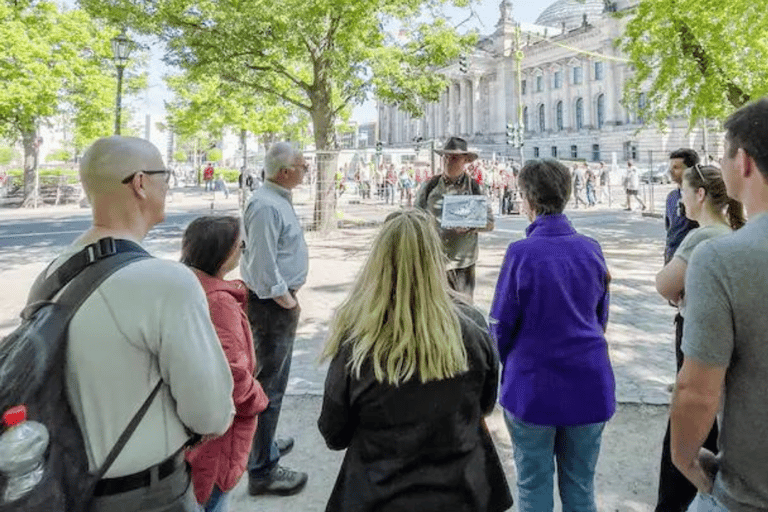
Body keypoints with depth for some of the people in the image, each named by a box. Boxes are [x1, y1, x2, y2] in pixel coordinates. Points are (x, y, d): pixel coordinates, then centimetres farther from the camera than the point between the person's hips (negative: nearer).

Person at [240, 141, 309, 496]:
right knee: (269, 384, 0)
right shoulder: (266, 206, -23)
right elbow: (263, 267, -26)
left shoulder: (279, 198, 10)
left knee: (273, 379, 23)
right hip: (272, 305, -11)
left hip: (281, 301, 11)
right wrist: (287, 302, -16)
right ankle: (262, 471, 13)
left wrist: (289, 296, 15)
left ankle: (263, 444, 42)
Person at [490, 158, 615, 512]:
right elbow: (601, 317, 8)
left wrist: (509, 366, 10)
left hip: (533, 388, -4)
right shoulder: (591, 249, -3)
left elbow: (502, 325, -10)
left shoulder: (521, 253, -16)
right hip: (589, 387, 4)